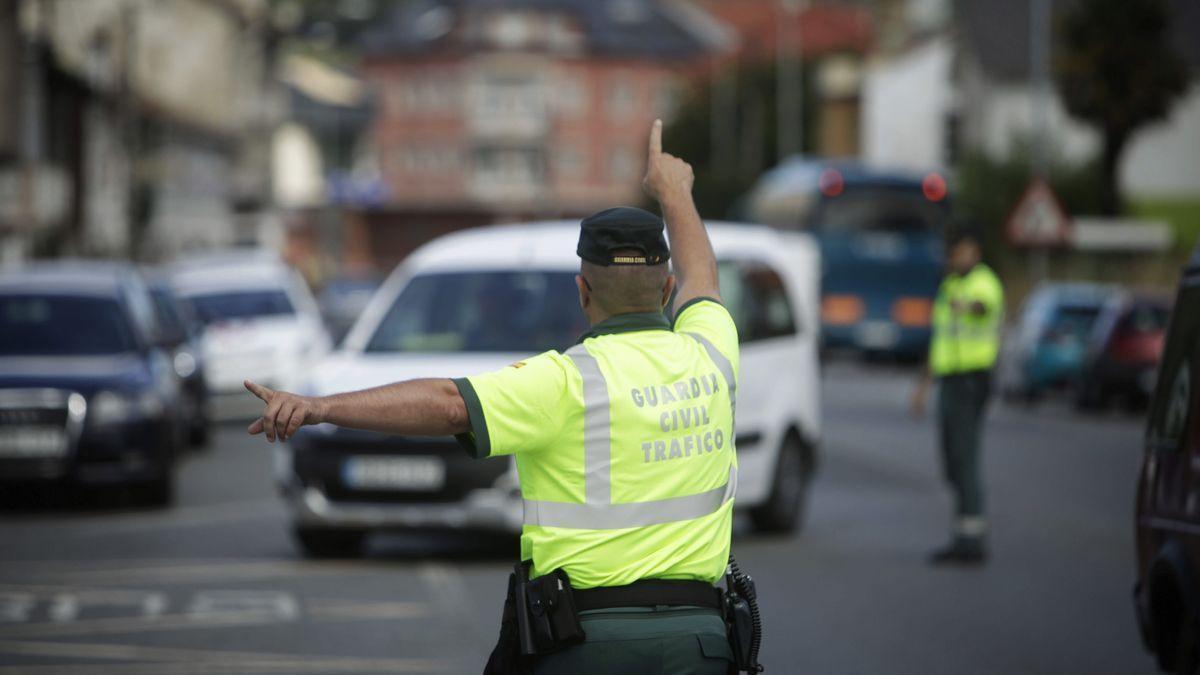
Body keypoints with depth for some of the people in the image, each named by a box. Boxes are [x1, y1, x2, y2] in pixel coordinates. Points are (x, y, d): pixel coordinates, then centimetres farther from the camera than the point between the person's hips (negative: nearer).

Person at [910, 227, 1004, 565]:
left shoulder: (984, 282, -10)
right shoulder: (950, 285, 20)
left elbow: (983, 305, -38)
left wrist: (967, 306, -62)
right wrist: (923, 383, 29)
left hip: (971, 380, -9)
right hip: (949, 380, 9)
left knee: (965, 461, -12)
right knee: (953, 465, 11)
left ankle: (972, 540, -12)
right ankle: (965, 537, 16)